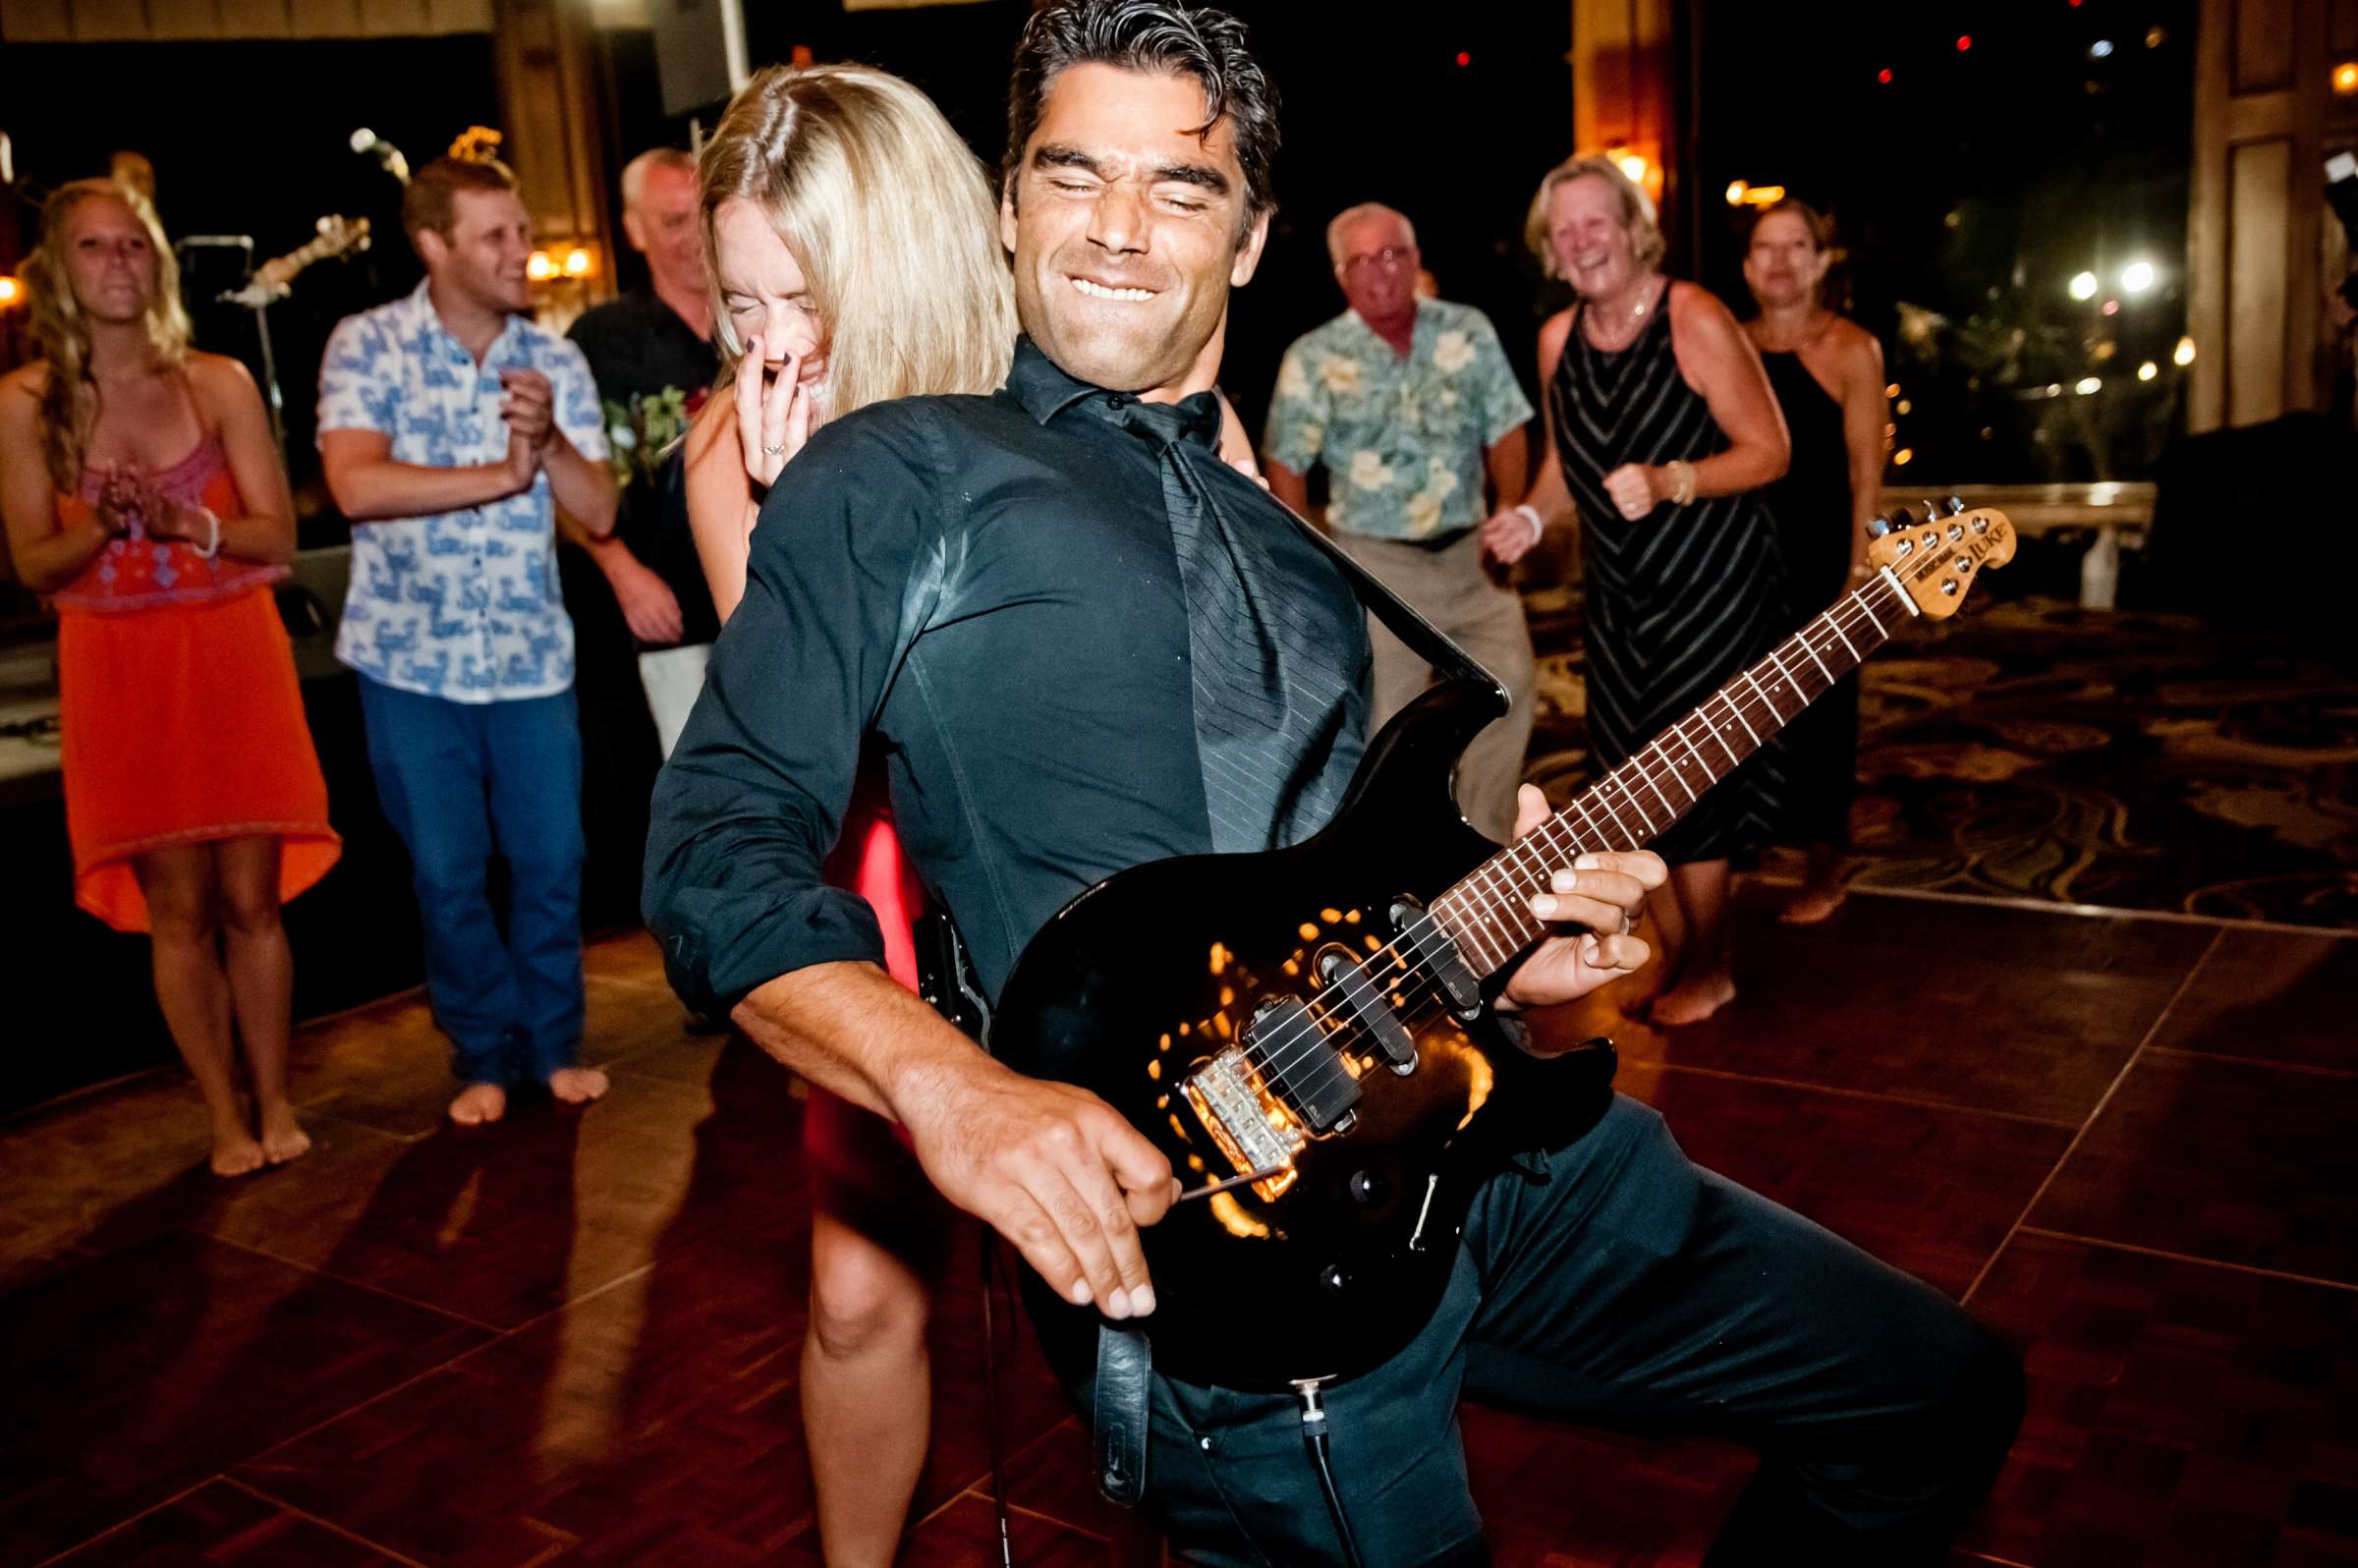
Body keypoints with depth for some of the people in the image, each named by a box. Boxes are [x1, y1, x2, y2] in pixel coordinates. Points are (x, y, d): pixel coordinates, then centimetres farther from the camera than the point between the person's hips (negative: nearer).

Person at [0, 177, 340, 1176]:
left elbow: (278, 538, -2)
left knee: (251, 899, 2)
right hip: (119, 675, 0)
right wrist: (104, 526, -19)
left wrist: (185, 523, -19)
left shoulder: (218, 383, 2)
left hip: (233, 662, 0)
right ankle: (225, 1118, 14)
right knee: (178, 910, 1)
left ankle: (274, 1103, 17)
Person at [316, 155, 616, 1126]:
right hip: (410, 661, -2)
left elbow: (599, 511, -2)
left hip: (531, 656, 2)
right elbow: (357, 486, -20)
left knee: (551, 863, 6)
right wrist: (502, 476, -18)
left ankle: (552, 1046, 24)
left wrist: (548, 440, -20)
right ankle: (483, 1056, 24)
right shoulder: (366, 346, -5)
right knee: (448, 874, 8)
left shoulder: (555, 362, 3)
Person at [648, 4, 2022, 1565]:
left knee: (1943, 1396, 12)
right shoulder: (903, 481, 0)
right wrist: (951, 1085, -25)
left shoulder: (1297, 562, 20)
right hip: (1208, 1223, -6)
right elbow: (720, 840, -9)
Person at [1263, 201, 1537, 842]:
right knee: (1388, 721, 2)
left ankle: (1486, 847, 23)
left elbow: (1505, 431, 4)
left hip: (1471, 550, 3)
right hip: (1377, 561, -3)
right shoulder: (1314, 357, -4)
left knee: (1510, 683, 6)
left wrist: (1513, 514, -9)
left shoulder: (1469, 331, 2)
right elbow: (1286, 465, -1)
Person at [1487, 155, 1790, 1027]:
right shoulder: (1558, 339, 5)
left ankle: (1710, 970, 14)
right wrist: (1532, 515, -1)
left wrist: (1668, 481, -25)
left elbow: (1768, 450, -12)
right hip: (1619, 592, 6)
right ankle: (1673, 953, 26)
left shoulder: (1694, 321, -13)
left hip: (1711, 586, -6)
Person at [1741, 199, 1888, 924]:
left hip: (1821, 558, -3)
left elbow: (1866, 468, -5)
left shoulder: (1851, 350, -2)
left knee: (1819, 708, 2)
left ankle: (1824, 867, 12)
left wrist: (1858, 568, -11)